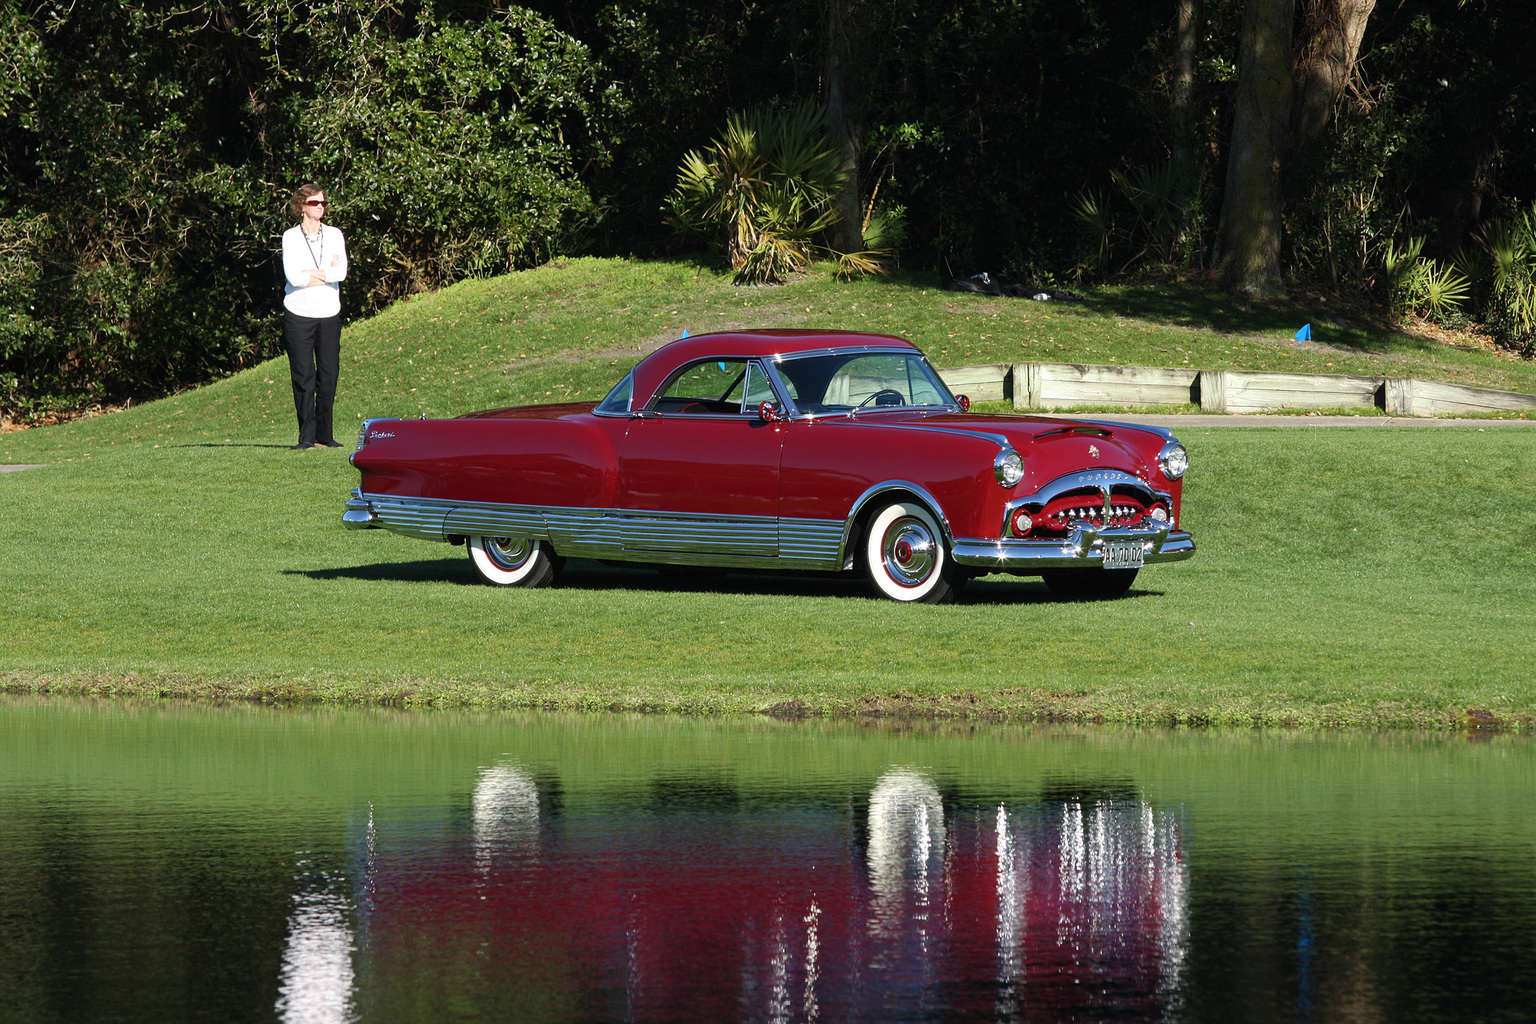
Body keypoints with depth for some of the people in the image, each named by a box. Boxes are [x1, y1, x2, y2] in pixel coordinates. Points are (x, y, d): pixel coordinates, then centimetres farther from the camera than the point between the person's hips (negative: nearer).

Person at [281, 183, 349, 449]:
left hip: (328, 314, 2)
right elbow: (293, 276, -11)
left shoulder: (334, 235, 8)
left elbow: (341, 272, -6)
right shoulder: (291, 237, 1)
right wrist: (327, 273, -5)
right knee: (303, 376, -5)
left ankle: (324, 434, 8)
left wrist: (311, 274, -10)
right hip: (298, 314, -2)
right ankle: (306, 435, -2)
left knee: (328, 375, 1)